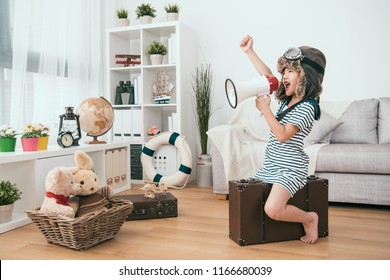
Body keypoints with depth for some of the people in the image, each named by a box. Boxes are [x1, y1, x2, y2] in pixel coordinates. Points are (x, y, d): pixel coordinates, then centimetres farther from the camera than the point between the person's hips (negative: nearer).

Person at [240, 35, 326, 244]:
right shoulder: (287, 99, 10)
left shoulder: (306, 107, -16)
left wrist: (265, 109, -20)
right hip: (271, 166, 9)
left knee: (273, 209, -29)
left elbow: (282, 135, -24)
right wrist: (249, 52, 11)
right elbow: (267, 75, 15)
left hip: (290, 169, -9)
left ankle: (309, 218, 2)